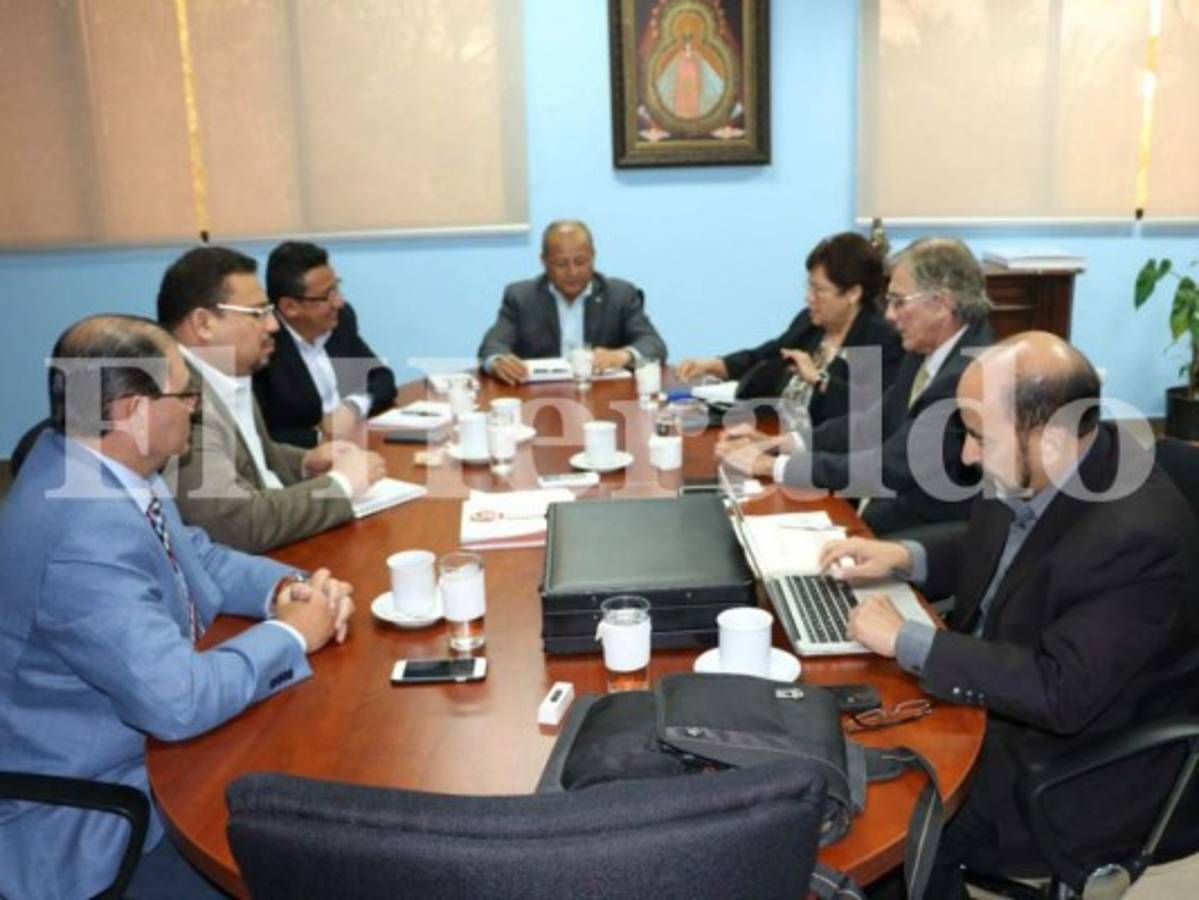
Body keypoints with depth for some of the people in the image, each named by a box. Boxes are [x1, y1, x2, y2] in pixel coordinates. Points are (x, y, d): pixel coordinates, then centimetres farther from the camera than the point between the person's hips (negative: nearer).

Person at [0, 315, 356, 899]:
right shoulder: (84, 536, -32)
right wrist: (292, 633, -18)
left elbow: (194, 554, 12)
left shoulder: (101, 466, -3)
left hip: (139, 742, 9)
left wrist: (286, 588, -6)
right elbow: (179, 702, -33)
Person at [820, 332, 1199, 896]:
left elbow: (1062, 692, -33)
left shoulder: (1138, 538, -30)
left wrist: (905, 639, -28)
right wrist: (904, 556, -3)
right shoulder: (1026, 476, -6)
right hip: (999, 699, 8)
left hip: (1084, 766, -7)